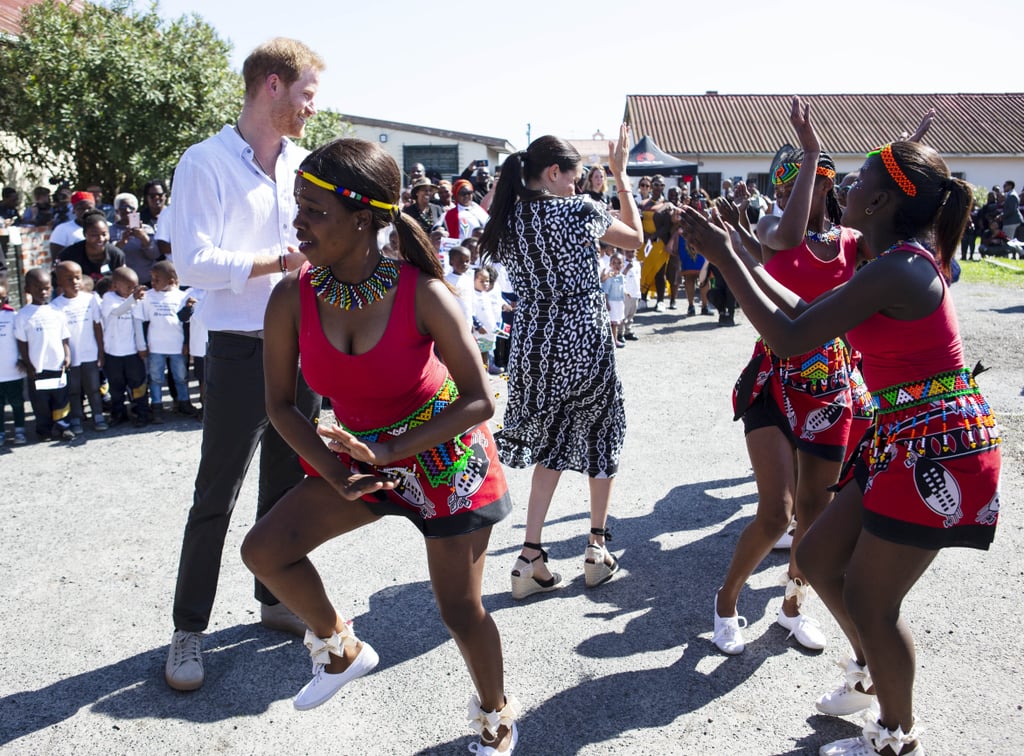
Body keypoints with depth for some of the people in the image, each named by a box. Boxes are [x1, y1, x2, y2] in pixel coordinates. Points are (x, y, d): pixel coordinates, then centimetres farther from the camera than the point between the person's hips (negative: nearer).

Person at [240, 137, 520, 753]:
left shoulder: (423, 294, -26)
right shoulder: (292, 300, -15)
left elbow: (480, 400, -21)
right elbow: (281, 403, -4)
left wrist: (388, 451, -27)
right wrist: (336, 473, -18)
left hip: (446, 455, -4)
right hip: (358, 453, 4)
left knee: (460, 609, 5)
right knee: (265, 550, -7)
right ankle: (342, 648, 21)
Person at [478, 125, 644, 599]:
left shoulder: (506, 219, 3)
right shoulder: (578, 211, -12)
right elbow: (635, 237, 4)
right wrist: (620, 176, 10)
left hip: (532, 343, 5)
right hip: (582, 341, -4)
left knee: (550, 442, 19)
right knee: (600, 434, 18)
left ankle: (531, 559, 12)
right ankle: (597, 549, 25)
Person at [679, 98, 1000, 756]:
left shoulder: (896, 270, -22)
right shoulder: (909, 259, 10)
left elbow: (788, 338, -21)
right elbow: (805, 312, 14)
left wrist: (725, 259, -13)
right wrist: (737, 255, 12)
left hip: (936, 449, -10)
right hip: (907, 443, 10)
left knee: (868, 601, 4)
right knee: (819, 556, 17)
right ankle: (873, 674, 40)